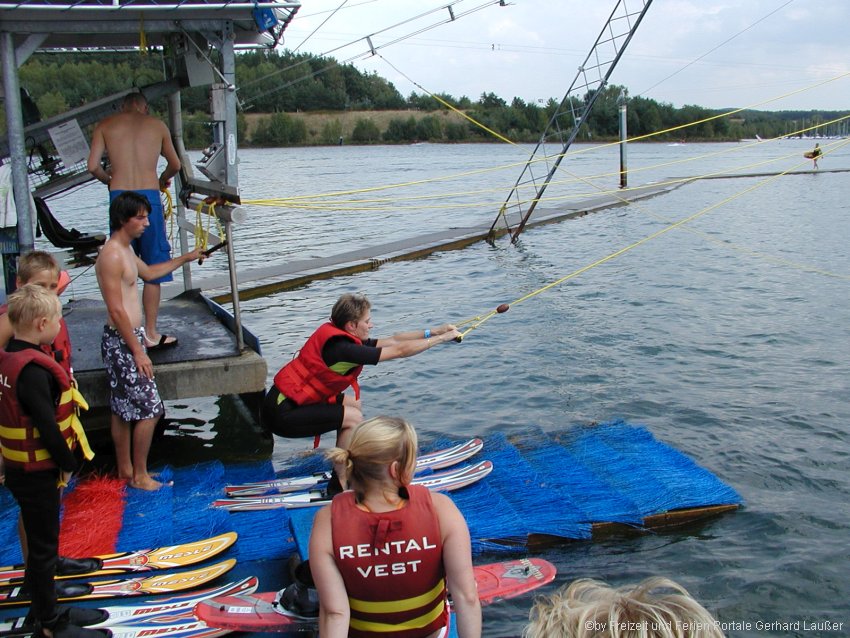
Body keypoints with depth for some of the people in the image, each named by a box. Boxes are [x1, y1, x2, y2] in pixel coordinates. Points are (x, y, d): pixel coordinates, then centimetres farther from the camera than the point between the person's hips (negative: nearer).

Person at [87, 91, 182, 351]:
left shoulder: (106, 125, 10)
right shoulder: (157, 125, 11)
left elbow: (93, 166, 2)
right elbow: (175, 165, 20)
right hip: (148, 195, -1)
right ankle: (150, 334, 8)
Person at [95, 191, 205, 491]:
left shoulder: (125, 250, 12)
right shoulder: (112, 256, -19)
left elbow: (148, 272, 34)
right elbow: (116, 310, -22)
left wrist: (185, 258, 34)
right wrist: (138, 351, -20)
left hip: (126, 338, 10)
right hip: (122, 341, -10)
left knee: (123, 409, 17)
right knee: (149, 409, -4)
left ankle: (125, 469, 28)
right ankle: (139, 475, 7)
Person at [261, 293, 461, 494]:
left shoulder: (339, 337, 6)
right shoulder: (341, 348, -23)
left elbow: (392, 341, 9)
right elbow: (399, 350, -18)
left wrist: (433, 331, 6)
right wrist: (441, 338, -9)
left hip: (285, 400, 10)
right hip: (282, 414, -10)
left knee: (352, 404, 18)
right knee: (353, 417, -13)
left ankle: (344, 470, 23)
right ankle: (339, 484, -3)